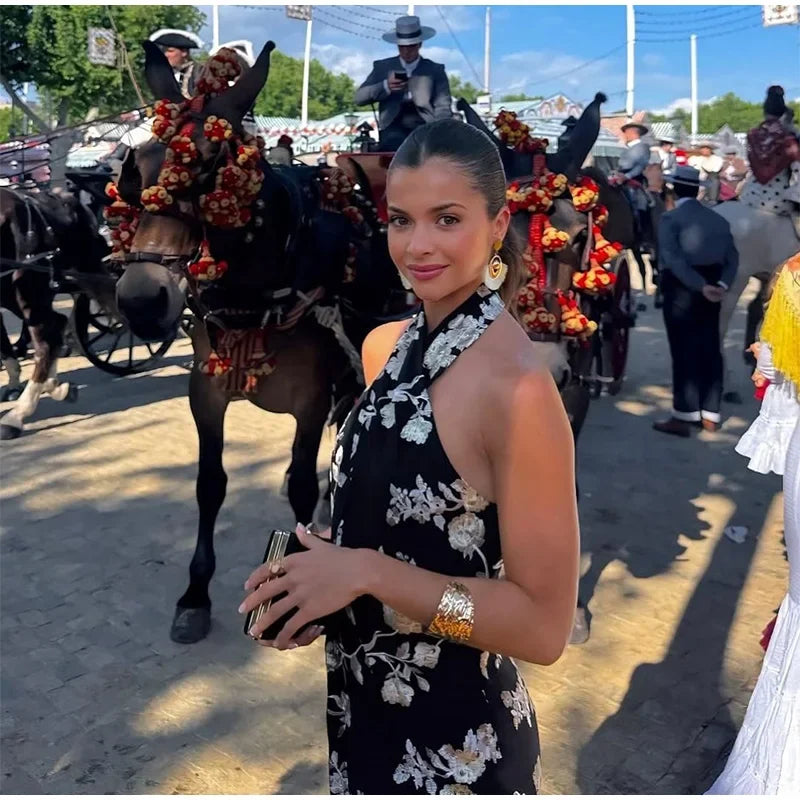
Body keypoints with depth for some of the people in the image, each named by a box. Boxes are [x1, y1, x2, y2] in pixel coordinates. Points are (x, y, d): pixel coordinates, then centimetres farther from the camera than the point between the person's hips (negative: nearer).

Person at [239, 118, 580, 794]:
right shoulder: (386, 347, -2)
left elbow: (544, 626, -23)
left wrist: (368, 574, -25)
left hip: (457, 739, -7)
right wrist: (316, 573, -6)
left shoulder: (519, 387, -25)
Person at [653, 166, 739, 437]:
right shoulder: (718, 219, 12)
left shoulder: (670, 218, -7)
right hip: (711, 287, 6)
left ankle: (684, 416, 0)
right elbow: (732, 258, 2)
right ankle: (710, 414, 17)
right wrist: (721, 284, -9)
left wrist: (701, 286, -22)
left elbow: (673, 258, -21)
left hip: (681, 287, -6)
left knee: (684, 350, -3)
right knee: (710, 349, 10)